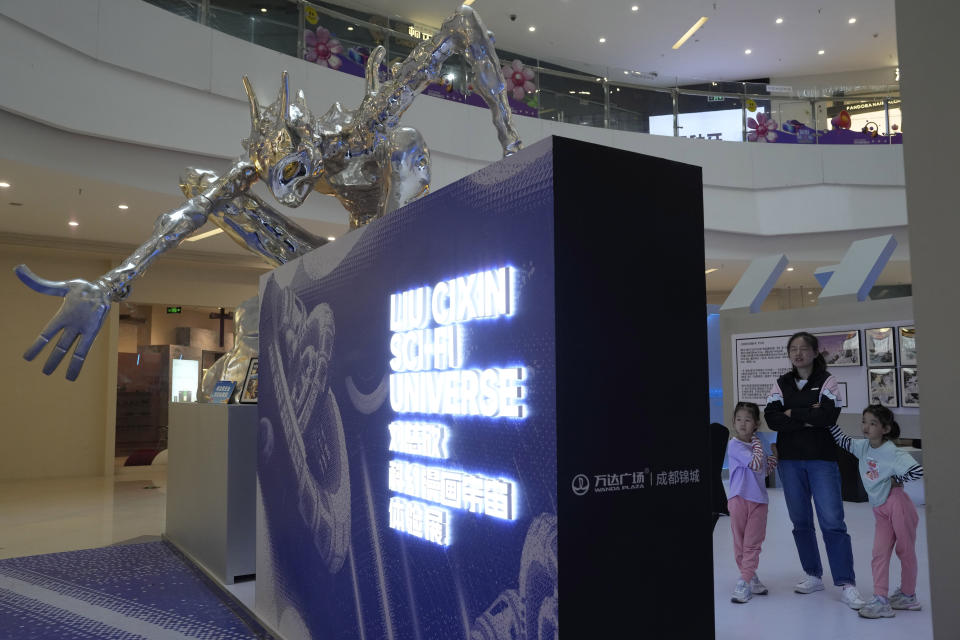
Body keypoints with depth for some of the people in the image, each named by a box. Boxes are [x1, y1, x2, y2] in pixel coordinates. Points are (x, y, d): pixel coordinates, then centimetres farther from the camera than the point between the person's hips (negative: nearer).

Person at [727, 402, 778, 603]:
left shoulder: (757, 443, 11)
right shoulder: (735, 445, -10)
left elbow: (765, 470, 17)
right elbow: (756, 464, -19)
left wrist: (775, 453, 6)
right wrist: (757, 444, -7)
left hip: (759, 500, 5)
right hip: (739, 498, -5)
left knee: (752, 543, 1)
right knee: (740, 543, 5)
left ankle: (744, 583, 2)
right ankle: (751, 578, 19)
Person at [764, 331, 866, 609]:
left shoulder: (827, 381, 1)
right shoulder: (781, 384, 8)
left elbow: (828, 415, -16)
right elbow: (771, 418, -6)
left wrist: (793, 413, -10)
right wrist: (809, 418, -13)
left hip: (822, 458, -3)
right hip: (789, 460, 3)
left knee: (832, 521, -8)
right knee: (801, 521, 10)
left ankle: (846, 583, -1)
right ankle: (813, 576, 23)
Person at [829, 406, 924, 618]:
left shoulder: (892, 453, -16)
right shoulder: (862, 446, 3)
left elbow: (917, 471, -24)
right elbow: (841, 439, 13)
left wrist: (895, 479, -13)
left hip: (897, 504, -6)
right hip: (880, 510, 6)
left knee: (905, 550, 9)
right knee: (880, 552, -1)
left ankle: (908, 595, 23)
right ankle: (880, 599, -2)